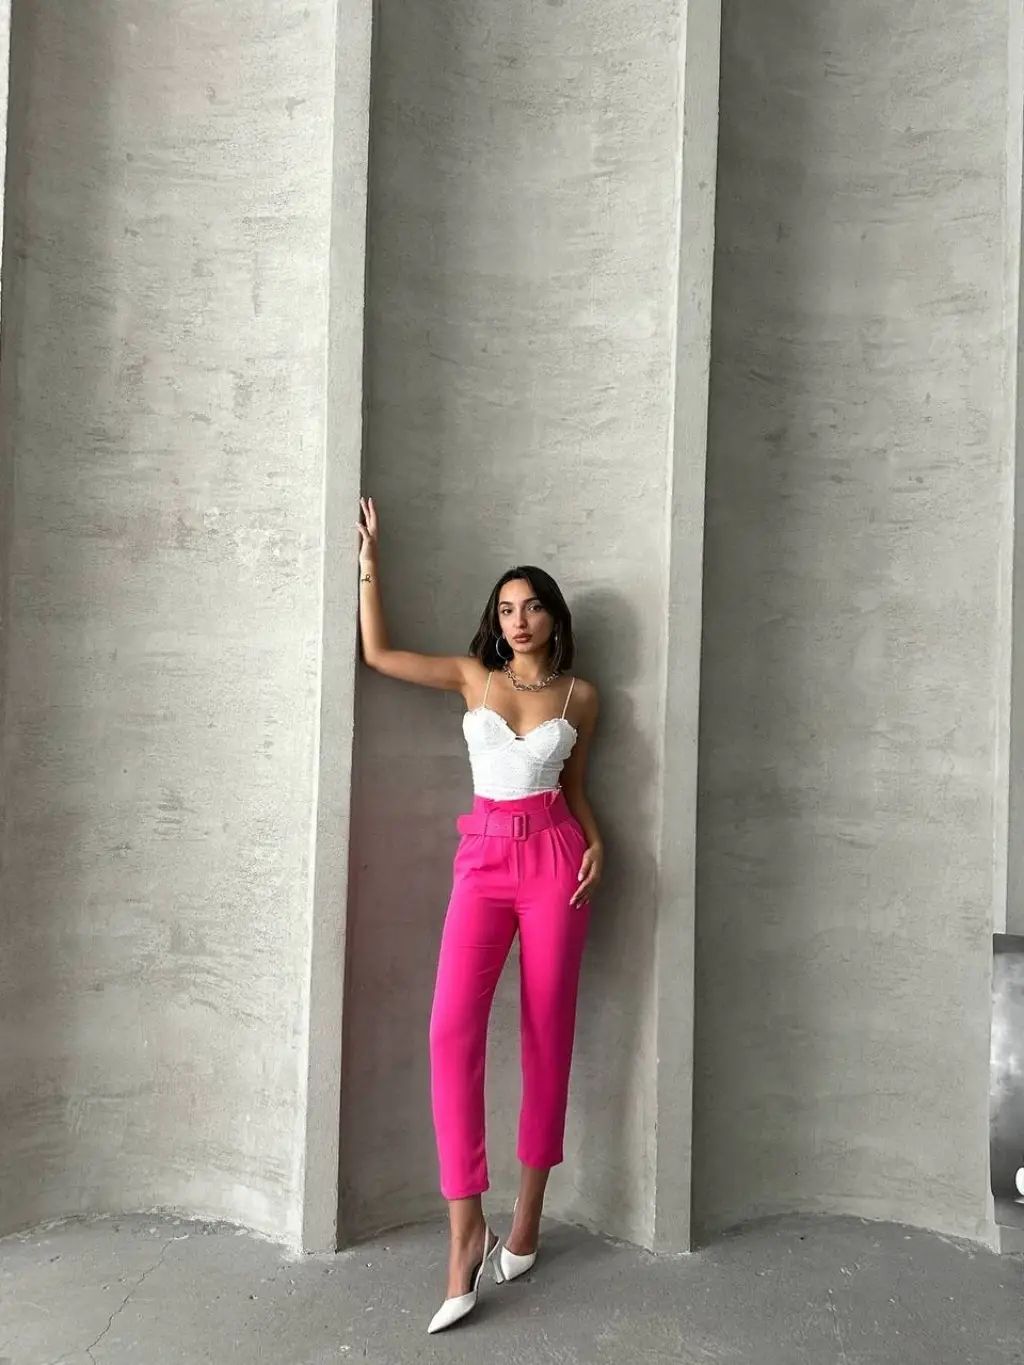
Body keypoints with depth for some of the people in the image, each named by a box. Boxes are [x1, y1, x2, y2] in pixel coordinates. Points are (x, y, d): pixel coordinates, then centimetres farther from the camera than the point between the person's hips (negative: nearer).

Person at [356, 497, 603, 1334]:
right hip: (484, 859, 1)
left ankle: (528, 1212, 22)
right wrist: (370, 561, 8)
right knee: (453, 1031, -13)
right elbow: (377, 653, 7)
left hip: (555, 856, 0)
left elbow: (575, 787, 14)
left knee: (547, 1032, 5)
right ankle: (466, 1231, -3)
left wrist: (595, 844, -3)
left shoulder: (579, 695, 8)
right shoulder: (471, 677, 8)